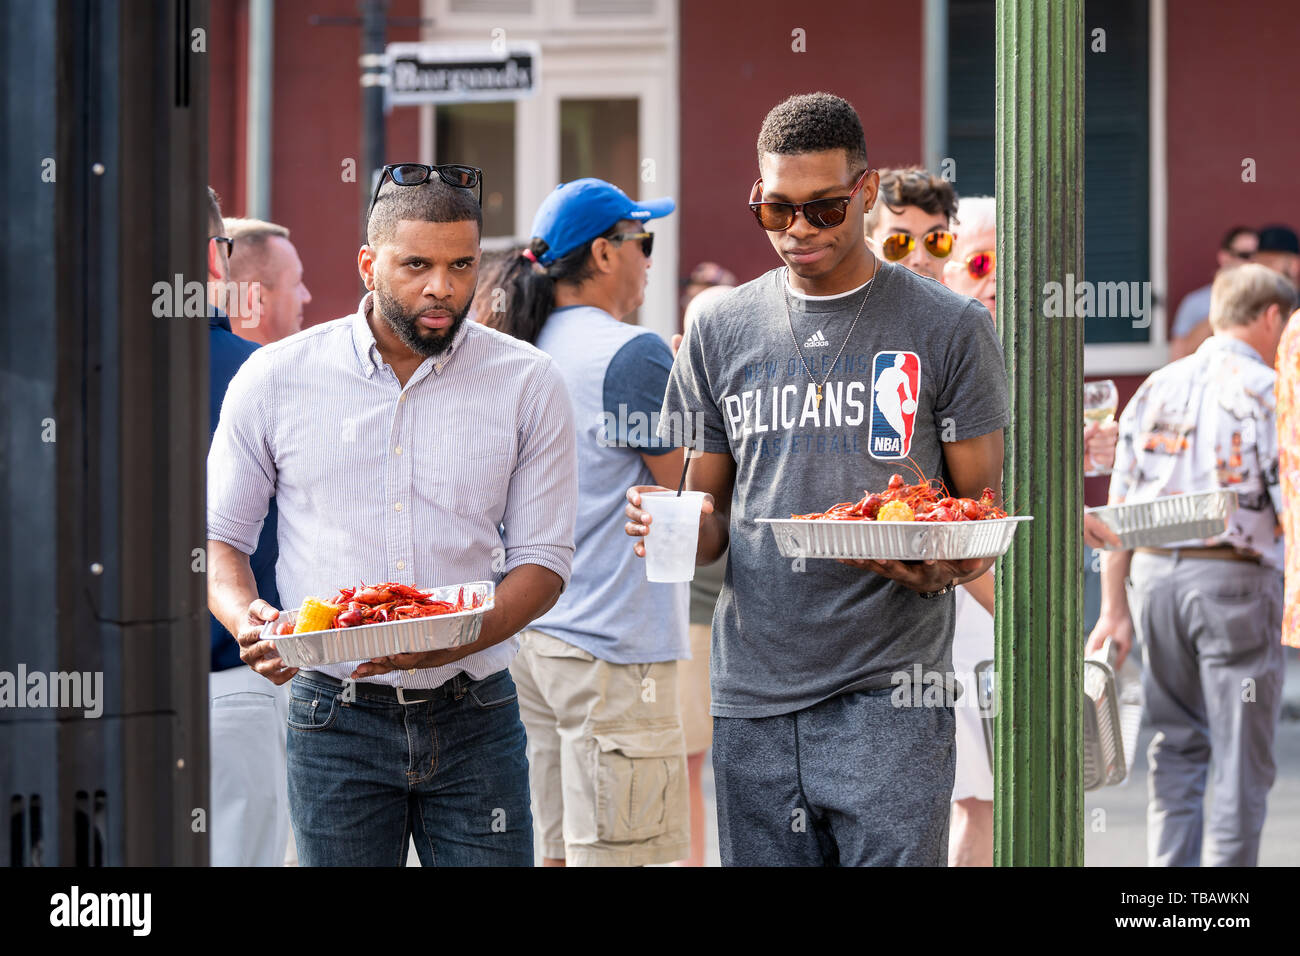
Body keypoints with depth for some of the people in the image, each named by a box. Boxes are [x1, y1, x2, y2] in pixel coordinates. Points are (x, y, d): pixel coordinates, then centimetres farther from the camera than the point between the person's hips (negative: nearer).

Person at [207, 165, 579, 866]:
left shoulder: (528, 386, 2)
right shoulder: (276, 379, 2)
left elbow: (542, 560, 1)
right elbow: (218, 538, 9)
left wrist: (456, 641, -18)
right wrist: (245, 619, -14)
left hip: (474, 720, 0)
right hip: (336, 718, 0)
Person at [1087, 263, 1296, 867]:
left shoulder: (1156, 388, 10)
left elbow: (1118, 506, 8)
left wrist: (1114, 607, 10)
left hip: (1155, 571, 5)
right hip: (1235, 575, -5)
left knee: (1176, 746, 14)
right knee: (1241, 755, 2)